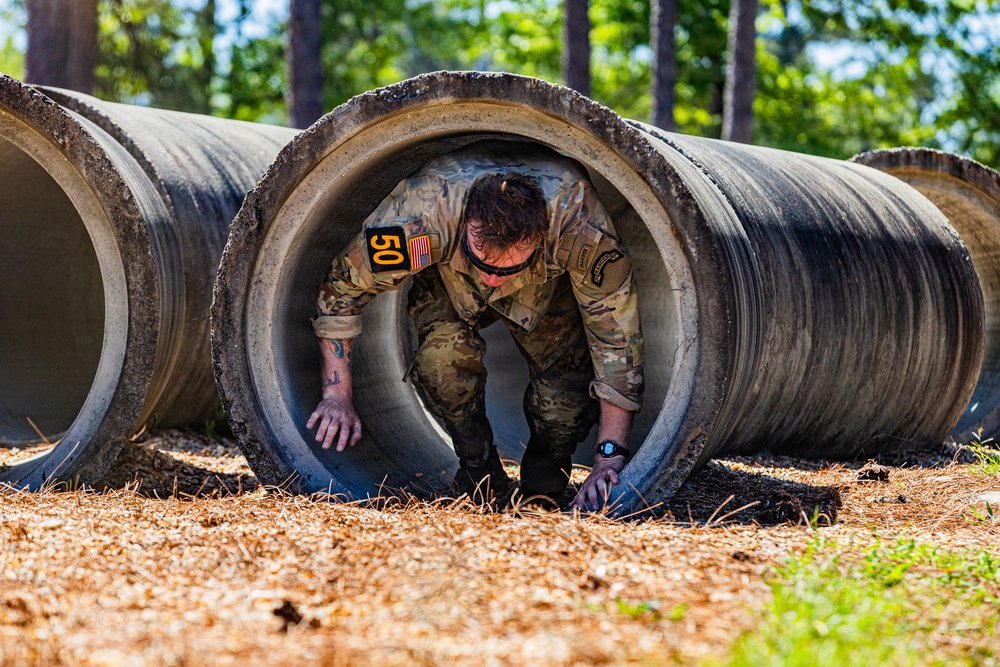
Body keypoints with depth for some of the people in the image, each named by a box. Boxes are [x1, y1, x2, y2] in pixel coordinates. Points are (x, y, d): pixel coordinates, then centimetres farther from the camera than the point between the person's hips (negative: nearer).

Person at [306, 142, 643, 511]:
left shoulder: (580, 228, -42)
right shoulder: (420, 217, -42)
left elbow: (617, 338, -31)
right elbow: (342, 284, -24)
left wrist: (610, 458, -33)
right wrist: (337, 393, -25)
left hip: (552, 288, 0)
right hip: (449, 282, 0)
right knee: (443, 354, -30)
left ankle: (543, 482, 10)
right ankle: (480, 474, -6)